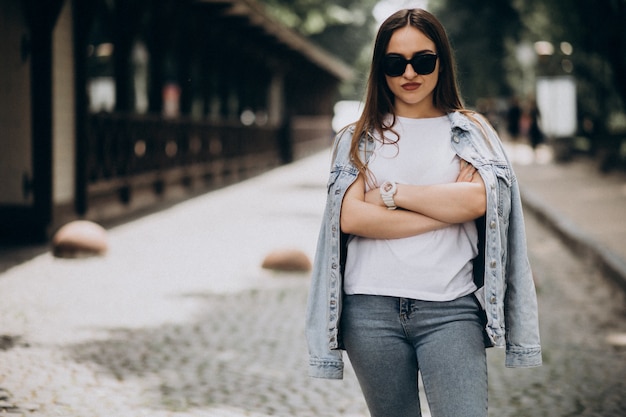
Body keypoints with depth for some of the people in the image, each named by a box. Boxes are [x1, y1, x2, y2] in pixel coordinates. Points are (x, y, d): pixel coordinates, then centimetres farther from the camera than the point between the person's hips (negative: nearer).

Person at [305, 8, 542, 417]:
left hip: (450, 309, -1)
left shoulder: (469, 131, 11)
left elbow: (477, 200, -9)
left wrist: (390, 192, -5)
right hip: (372, 307, 1)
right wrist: (450, 209, -6)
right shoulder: (358, 138, 11)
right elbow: (350, 218, -5)